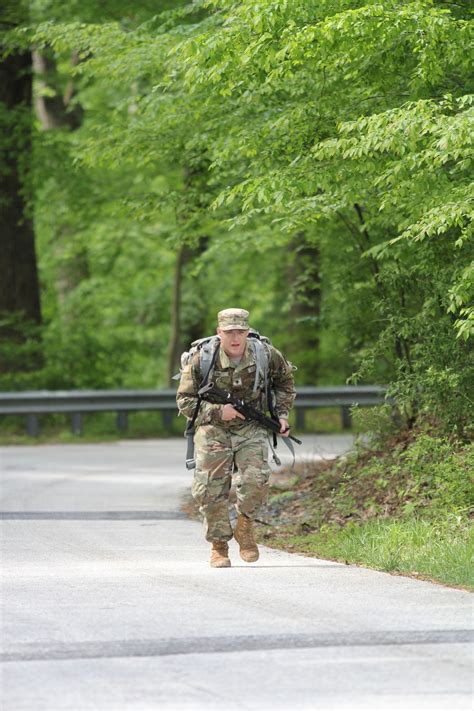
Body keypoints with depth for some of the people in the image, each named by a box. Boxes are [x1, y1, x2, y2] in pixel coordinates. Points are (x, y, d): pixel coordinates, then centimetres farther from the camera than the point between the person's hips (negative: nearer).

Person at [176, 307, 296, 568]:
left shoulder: (266, 355, -9)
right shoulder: (201, 361, -15)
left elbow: (284, 380, 13)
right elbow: (184, 401, -8)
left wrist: (281, 414, 3)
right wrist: (217, 411, -21)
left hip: (251, 429, 1)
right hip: (213, 429, 0)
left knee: (256, 479, -20)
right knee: (211, 489, -7)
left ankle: (245, 527, 8)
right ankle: (219, 546, 12)